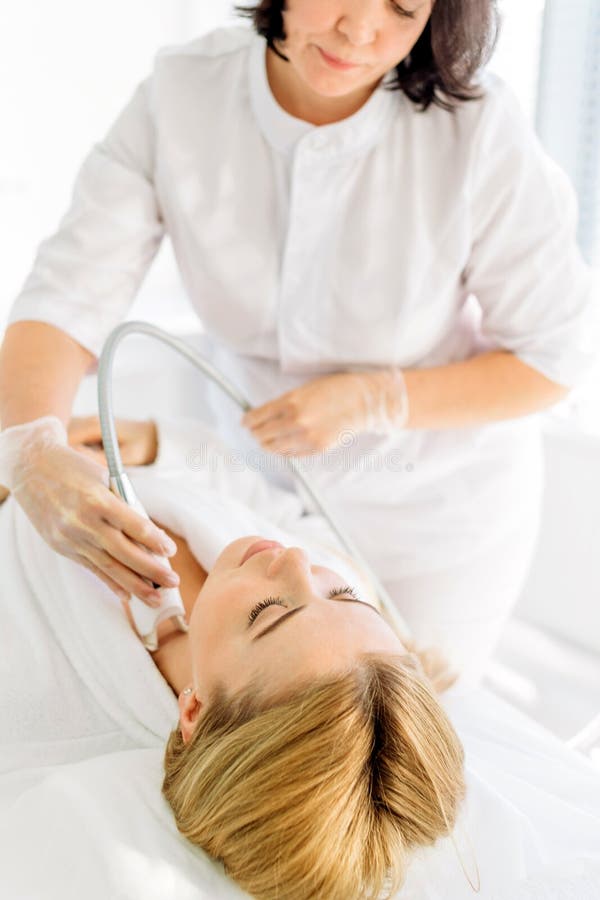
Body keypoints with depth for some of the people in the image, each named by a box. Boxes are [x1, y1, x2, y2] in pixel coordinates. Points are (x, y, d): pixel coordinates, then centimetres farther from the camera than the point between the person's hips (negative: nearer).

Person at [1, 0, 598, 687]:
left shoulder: (475, 125, -26)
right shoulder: (180, 95, -19)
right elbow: (65, 299, -22)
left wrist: (371, 400, -26)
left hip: (436, 516, -2)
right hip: (256, 480, 2)